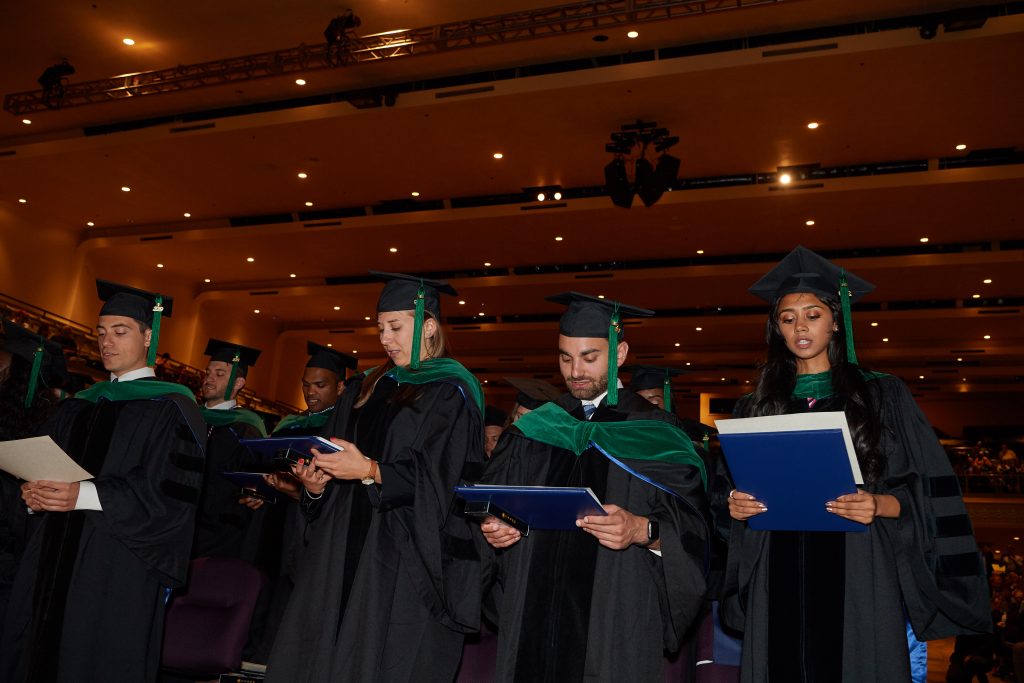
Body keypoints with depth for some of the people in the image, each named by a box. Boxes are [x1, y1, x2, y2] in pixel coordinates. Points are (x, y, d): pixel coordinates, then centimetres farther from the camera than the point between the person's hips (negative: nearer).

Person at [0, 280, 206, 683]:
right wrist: (36, 494, -4)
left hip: (119, 566, -6)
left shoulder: (172, 407, -4)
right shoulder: (79, 405, 17)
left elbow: (172, 490, -14)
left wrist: (85, 496, -21)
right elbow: (43, 466, 19)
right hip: (56, 558, 6)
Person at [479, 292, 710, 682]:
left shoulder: (654, 435, -2)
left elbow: (690, 532, -8)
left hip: (618, 619, -3)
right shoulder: (534, 429, 8)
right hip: (532, 615, 3)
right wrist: (493, 529, -11)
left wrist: (643, 530, -26)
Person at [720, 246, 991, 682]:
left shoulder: (881, 396, 5)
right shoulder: (756, 407, 11)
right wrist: (736, 506, -7)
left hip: (858, 580, -1)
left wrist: (878, 505, -17)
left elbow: (929, 492, 1)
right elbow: (735, 493, 14)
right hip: (780, 585, 2)